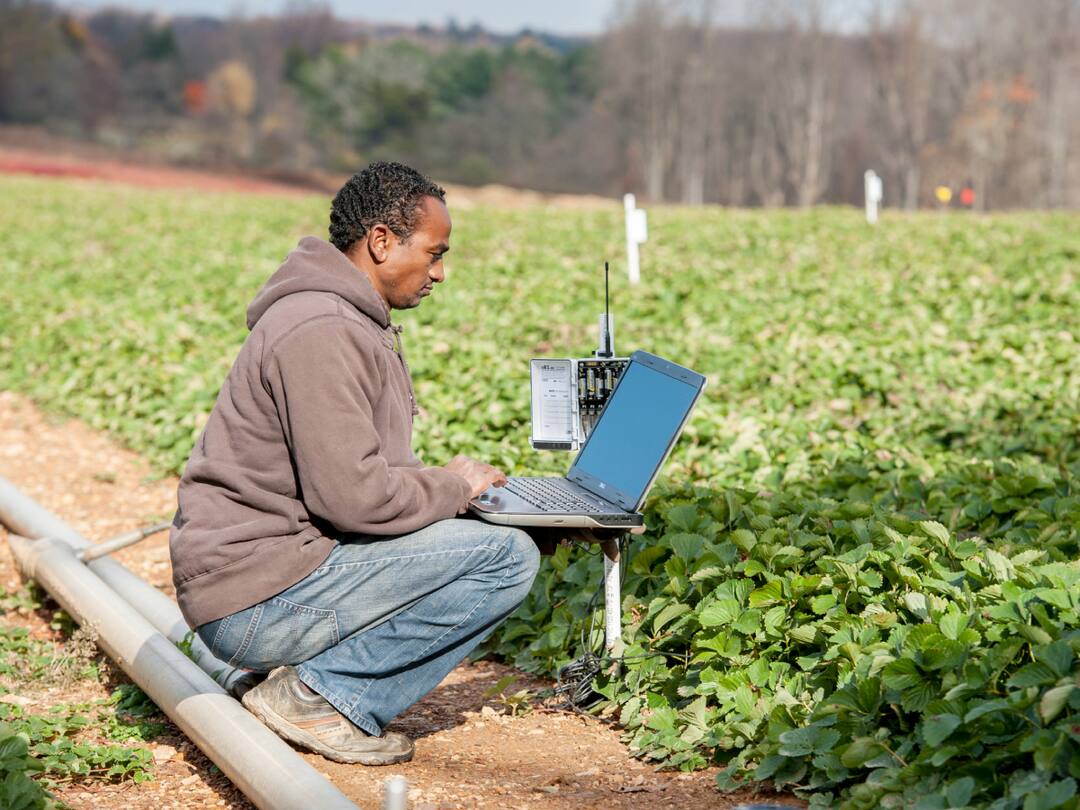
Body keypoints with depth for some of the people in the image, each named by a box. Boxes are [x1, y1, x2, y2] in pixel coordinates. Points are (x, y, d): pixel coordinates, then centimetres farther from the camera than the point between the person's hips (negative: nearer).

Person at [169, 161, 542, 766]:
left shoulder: (354, 323, 17)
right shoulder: (322, 333, -18)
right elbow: (353, 496, -23)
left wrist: (445, 482, 6)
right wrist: (453, 487, -7)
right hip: (259, 601, -11)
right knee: (510, 557, -14)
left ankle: (310, 680, 8)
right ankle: (322, 694, -9)